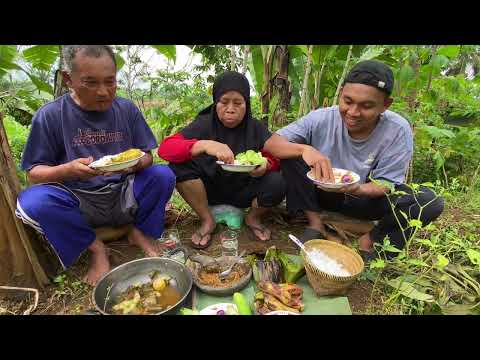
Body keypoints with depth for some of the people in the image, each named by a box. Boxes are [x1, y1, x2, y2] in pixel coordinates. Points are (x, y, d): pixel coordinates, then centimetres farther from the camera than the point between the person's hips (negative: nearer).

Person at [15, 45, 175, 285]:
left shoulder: (127, 109, -1)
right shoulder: (49, 116, -7)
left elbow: (147, 157, 0)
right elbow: (34, 173, -5)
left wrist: (136, 163, -24)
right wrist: (68, 170, -26)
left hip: (123, 196, 1)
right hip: (78, 202, 0)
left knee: (163, 175, -24)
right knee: (31, 202, -29)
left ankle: (141, 232, 0)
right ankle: (95, 248, -6)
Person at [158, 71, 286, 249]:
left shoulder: (256, 128, -6)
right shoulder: (204, 124, -11)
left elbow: (276, 158, -7)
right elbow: (165, 148, -22)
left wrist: (266, 165, -33)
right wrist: (204, 145, -40)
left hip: (243, 192, 1)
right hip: (209, 190, 0)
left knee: (277, 182, -27)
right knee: (178, 167, -26)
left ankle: (253, 218, 7)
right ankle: (207, 220, -4)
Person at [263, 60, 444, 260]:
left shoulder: (398, 130, -20)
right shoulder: (322, 118, -20)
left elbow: (386, 184, -16)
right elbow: (271, 144, -23)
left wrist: (357, 189, -40)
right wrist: (304, 148, -43)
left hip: (366, 198, 1)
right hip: (322, 193, 0)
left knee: (429, 201, -24)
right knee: (291, 155, -24)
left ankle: (371, 241, -1)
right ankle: (315, 224, -10)